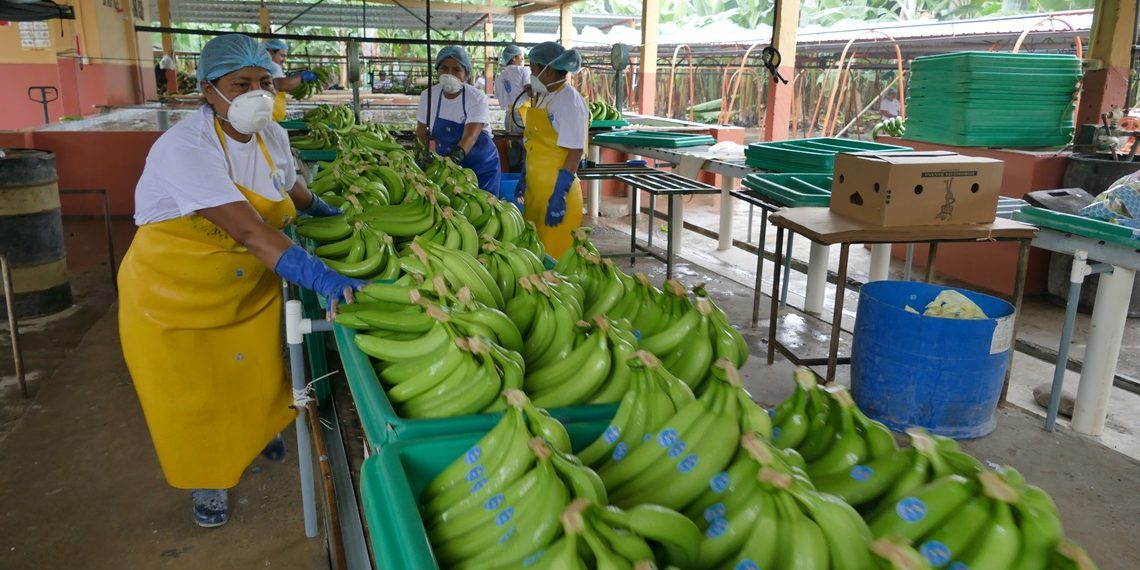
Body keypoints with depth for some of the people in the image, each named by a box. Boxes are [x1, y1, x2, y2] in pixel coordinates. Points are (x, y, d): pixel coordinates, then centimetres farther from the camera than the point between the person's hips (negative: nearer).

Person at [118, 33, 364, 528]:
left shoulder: (272, 136, -7)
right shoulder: (185, 148, -30)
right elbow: (250, 231, -41)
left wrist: (331, 213, 19)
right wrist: (322, 278, -48)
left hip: (252, 287, 6)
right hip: (177, 296, -5)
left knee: (258, 373, 18)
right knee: (193, 395, 10)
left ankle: (256, 430, 50)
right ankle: (205, 477, 35)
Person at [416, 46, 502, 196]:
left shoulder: (477, 98, -16)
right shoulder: (428, 95, -4)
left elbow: (470, 136, -29)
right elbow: (421, 134, 2)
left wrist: (455, 156, -47)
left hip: (481, 167, -3)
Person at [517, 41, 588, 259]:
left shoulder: (569, 101, -12)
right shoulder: (543, 98, 13)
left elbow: (574, 152, -17)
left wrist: (560, 196, -21)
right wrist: (523, 180, 19)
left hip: (557, 192, -8)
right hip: (535, 190, 8)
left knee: (553, 257, -2)